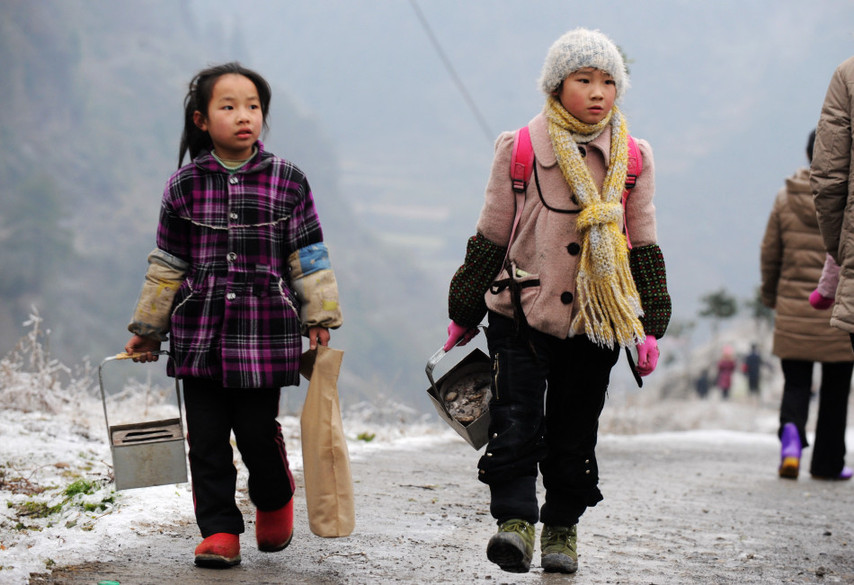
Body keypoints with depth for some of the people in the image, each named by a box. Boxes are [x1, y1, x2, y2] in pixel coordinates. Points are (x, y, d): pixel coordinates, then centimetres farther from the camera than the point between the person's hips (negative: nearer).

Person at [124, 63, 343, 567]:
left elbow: (309, 256, 5)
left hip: (265, 330, -2)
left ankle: (275, 500, 29)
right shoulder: (185, 185, 4)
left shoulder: (287, 180, 1)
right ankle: (220, 530, 10)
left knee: (257, 432, 0)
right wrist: (148, 330, 14)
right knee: (207, 437, 1)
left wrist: (319, 318, 2)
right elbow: (168, 263, 11)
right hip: (199, 334, 2)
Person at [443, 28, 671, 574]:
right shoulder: (520, 150, -3)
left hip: (597, 321, 2)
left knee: (575, 431, 9)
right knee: (516, 421, -14)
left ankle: (561, 527, 21)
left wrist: (650, 327, 4)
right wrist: (464, 314, 8)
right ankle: (515, 519, -15)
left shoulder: (632, 159, 4)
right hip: (522, 313, -2)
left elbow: (644, 246, 9)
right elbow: (491, 238, 4)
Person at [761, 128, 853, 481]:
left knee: (796, 383, 10)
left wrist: (770, 294, 20)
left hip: (793, 310, 2)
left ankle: (791, 430, -20)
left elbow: (769, 252, 6)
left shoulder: (786, 198, 1)